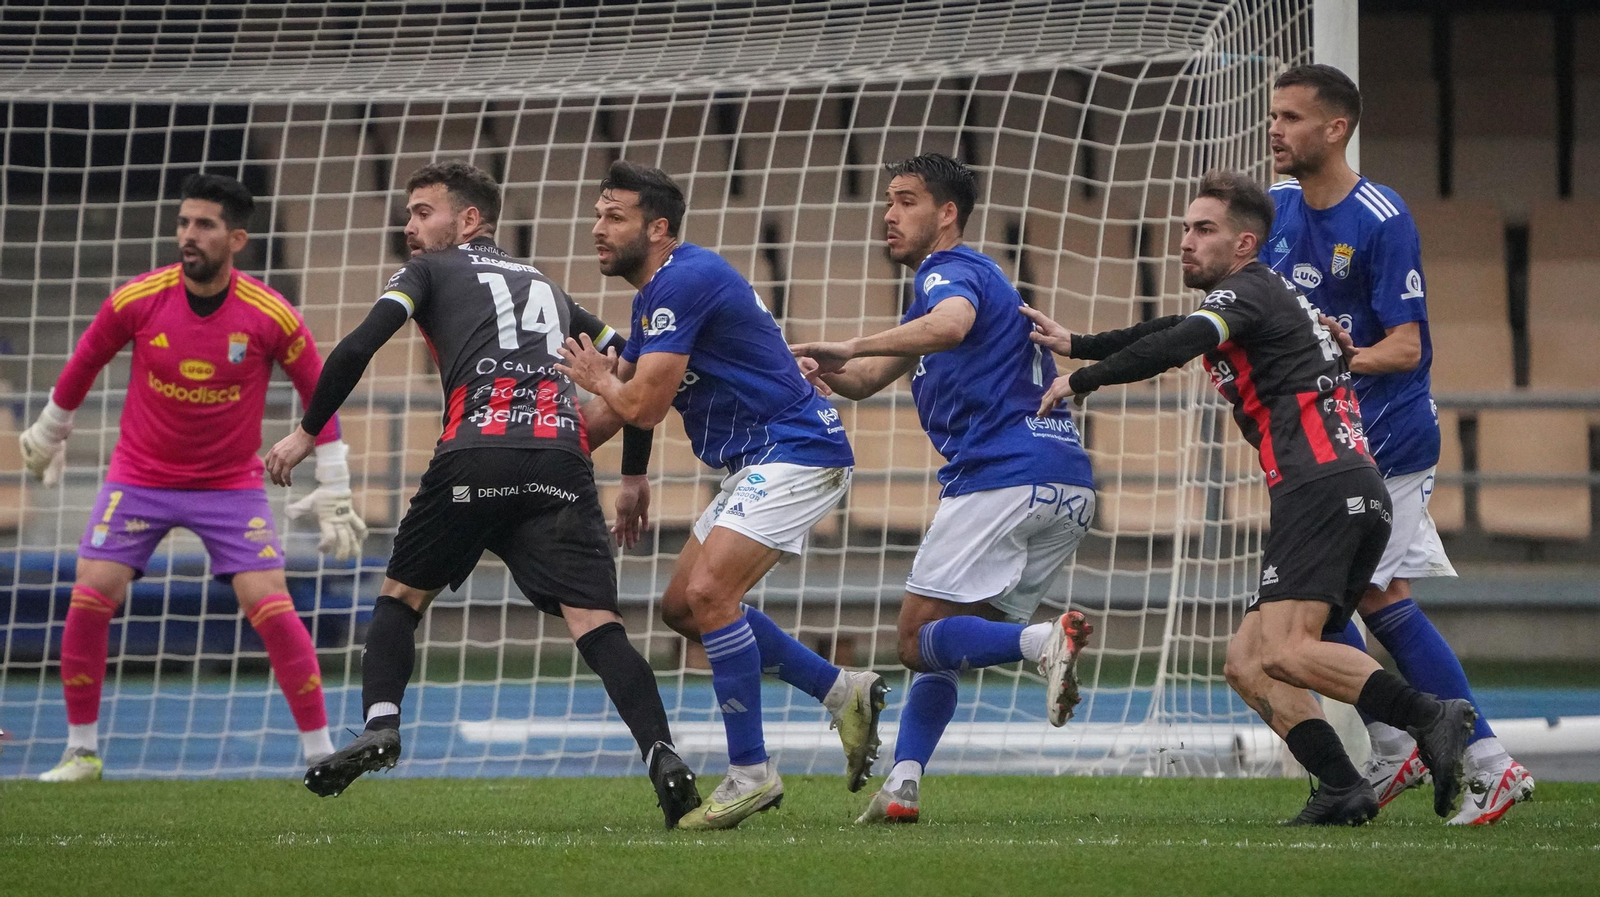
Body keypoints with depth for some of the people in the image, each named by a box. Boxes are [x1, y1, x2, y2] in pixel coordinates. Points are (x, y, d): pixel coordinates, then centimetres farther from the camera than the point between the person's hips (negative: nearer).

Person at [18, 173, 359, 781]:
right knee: (88, 601, -10)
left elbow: (319, 393, -2)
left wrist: (334, 494, -1)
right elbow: (84, 363, 7)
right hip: (139, 479, 1)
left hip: (231, 486, -1)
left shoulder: (271, 317, -14)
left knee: (272, 608, -13)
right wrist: (48, 432, 19)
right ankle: (81, 751, 7)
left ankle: (321, 753, -2)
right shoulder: (137, 301, -12)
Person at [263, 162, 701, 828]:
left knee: (402, 596, 18)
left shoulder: (430, 272, 19)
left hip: (475, 456, -3)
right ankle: (663, 760, -25)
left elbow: (356, 349, 3)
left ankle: (379, 727, 1)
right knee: (596, 623, -7)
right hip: (560, 464, 3)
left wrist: (307, 432, 13)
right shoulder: (546, 288, 33)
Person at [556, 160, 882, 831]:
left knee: (707, 594, -22)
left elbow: (642, 405, -21)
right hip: (755, 465, 11)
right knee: (683, 607, 12)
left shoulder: (683, 281, -18)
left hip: (796, 452, -11)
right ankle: (843, 694, 19)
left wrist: (597, 377, 1)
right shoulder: (658, 293, 15)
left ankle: (750, 772, -16)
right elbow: (624, 398, 26)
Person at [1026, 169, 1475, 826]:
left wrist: (1081, 380, -8)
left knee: (1283, 651, -24)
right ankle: (1342, 789, -8)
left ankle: (1431, 719, -36)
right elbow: (1175, 332, 43)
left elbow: (1177, 345, -18)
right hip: (1363, 498, 10)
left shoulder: (1247, 291, 0)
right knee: (1247, 663, 8)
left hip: (1321, 487, -10)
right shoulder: (1265, 298, 30)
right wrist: (1076, 344, 44)